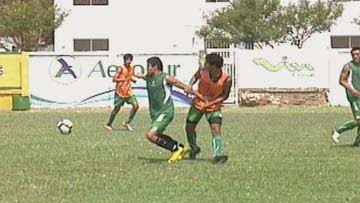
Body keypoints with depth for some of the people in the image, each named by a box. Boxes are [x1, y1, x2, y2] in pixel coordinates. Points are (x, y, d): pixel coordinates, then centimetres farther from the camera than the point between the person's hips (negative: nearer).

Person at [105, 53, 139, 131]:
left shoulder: (131, 68, 6)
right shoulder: (121, 69, -14)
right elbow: (114, 79, -19)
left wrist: (132, 80, 1)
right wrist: (124, 79, -32)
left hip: (128, 92, 6)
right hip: (120, 92, -6)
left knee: (136, 105, -9)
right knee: (117, 108, 2)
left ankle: (127, 122, 4)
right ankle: (108, 124, 19)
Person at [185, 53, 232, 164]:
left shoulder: (226, 79, -27)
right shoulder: (203, 72, -22)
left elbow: (224, 96, -12)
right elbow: (195, 76, 3)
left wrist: (211, 103, -23)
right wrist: (190, 86, -17)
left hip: (214, 106, -3)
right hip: (198, 104, 3)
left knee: (216, 130, -20)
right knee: (189, 127, 14)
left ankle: (217, 156, -26)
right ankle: (194, 148, 40)